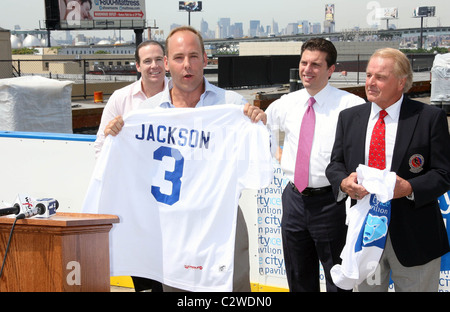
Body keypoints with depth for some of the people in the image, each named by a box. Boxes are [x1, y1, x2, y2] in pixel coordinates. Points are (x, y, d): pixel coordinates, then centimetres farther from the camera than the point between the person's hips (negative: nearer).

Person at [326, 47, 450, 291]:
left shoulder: (430, 118, -5)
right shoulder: (349, 118, 8)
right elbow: (335, 164, 9)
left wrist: (409, 188, -25)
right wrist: (344, 182, -14)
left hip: (413, 235, -3)